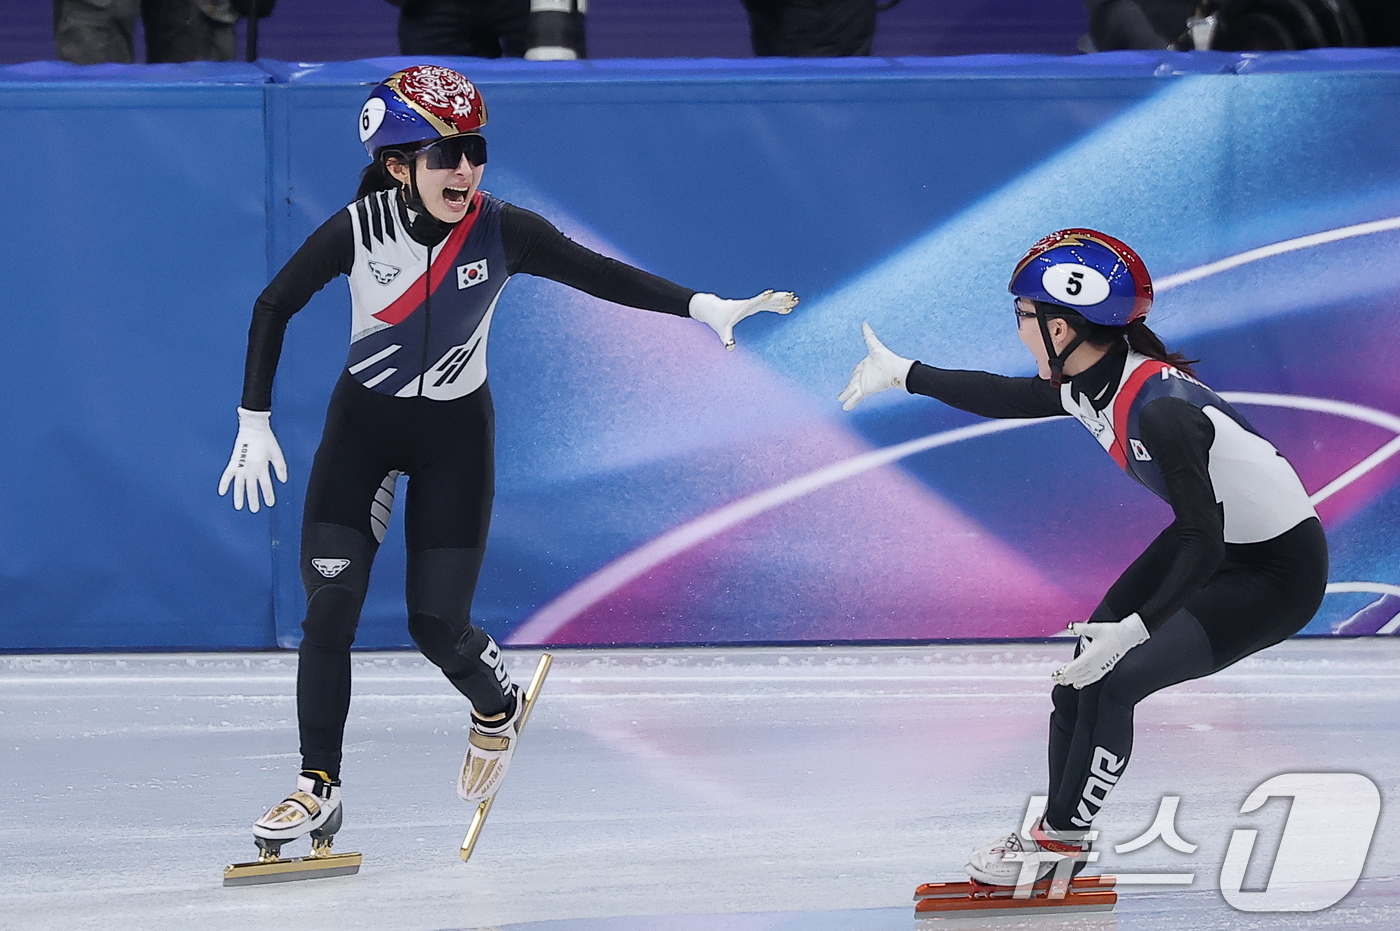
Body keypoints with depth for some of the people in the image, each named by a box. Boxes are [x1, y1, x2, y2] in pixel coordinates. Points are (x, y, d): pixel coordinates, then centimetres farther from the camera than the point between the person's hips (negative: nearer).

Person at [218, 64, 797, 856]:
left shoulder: (503, 231, -18)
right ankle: (319, 787, 1)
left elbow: (601, 274, -13)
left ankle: (498, 708, 31)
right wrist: (254, 424, -6)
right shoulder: (358, 230, -19)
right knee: (330, 606, -11)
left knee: (438, 624, -4)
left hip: (456, 434, 0)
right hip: (363, 425, 0)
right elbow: (273, 308, -6)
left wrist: (705, 307, -24)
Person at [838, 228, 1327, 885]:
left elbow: (1203, 540, -32)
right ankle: (1061, 833, 19)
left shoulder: (1159, 408, -32)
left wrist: (1134, 630, -34)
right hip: (1212, 541, 9)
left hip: (1278, 571, -9)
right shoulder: (1088, 385, -6)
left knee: (1110, 683, -12)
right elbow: (1004, 397, 12)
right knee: (1080, 674, 4)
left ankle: (1061, 837, 7)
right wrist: (903, 375, 20)